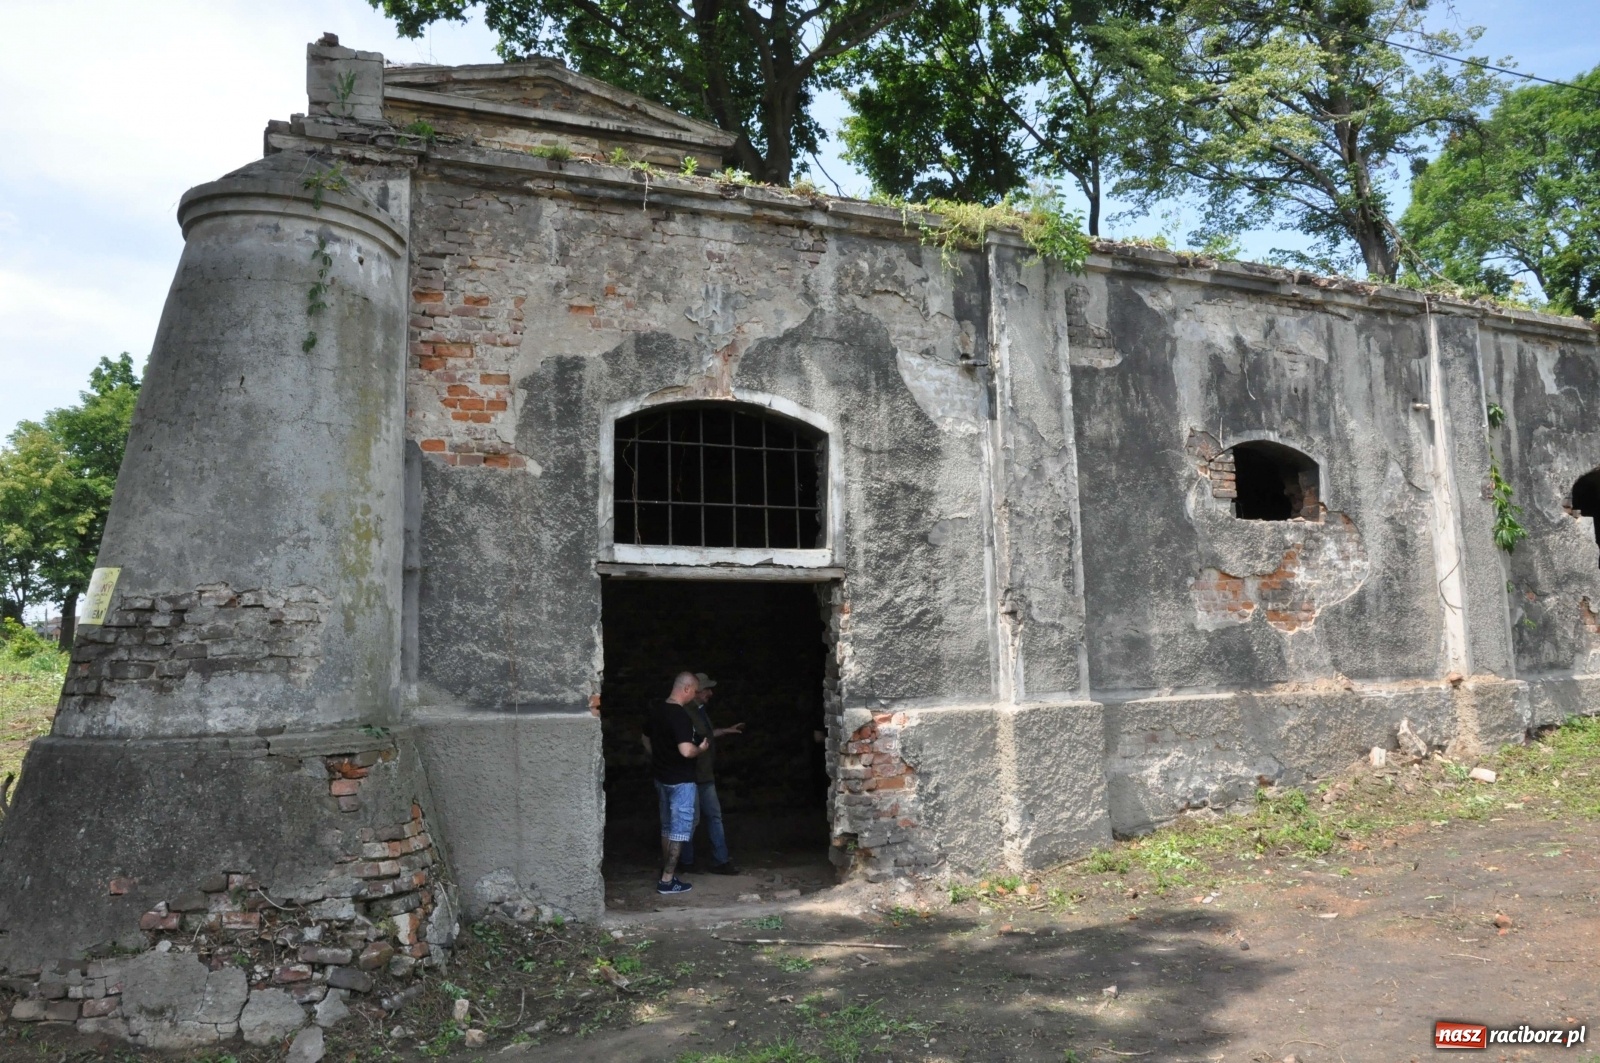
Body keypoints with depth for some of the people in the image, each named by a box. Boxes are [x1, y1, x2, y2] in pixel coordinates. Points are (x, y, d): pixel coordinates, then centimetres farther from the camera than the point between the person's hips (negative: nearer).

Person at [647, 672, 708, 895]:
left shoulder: (656, 709, 4)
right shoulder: (681, 716, -24)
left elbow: (647, 739, 17)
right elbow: (686, 751, -32)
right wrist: (701, 749, -13)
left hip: (661, 776, 8)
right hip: (680, 780, -8)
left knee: (667, 827, 19)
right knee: (679, 829, 1)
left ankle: (666, 872, 28)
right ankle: (667, 881, 4)